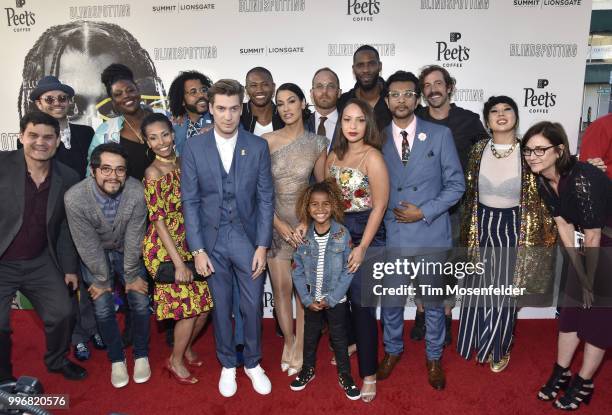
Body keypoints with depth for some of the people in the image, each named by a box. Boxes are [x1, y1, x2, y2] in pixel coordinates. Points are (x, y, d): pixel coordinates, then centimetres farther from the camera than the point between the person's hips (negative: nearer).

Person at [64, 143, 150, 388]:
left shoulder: (136, 192, -30)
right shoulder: (75, 198, -30)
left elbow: (134, 239, -19)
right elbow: (88, 245, -19)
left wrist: (131, 276, -10)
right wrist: (101, 279, -10)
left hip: (128, 251, 1)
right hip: (94, 255, 0)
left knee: (140, 302, -5)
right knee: (103, 308, -5)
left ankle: (141, 355, 19)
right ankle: (116, 359, 18)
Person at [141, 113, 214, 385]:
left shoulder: (181, 163, 6)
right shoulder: (154, 172, -14)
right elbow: (158, 220, -17)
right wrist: (178, 262, -18)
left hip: (189, 244, 7)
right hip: (165, 248, -7)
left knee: (205, 302, 10)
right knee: (189, 306, -1)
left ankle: (186, 347, 36)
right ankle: (176, 360, 24)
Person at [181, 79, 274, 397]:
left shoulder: (258, 146, -3)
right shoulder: (193, 148, -3)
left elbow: (266, 198, -2)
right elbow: (190, 201, -2)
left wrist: (262, 245, -6)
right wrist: (197, 249, -7)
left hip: (247, 239, 0)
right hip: (211, 240, 0)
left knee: (253, 305, 9)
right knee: (221, 306, 13)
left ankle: (253, 363, 33)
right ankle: (227, 365, 35)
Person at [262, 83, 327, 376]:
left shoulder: (317, 143, -2)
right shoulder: (266, 141, -6)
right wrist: (279, 224, -11)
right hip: (275, 222, 0)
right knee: (281, 287, 10)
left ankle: (300, 347, 27)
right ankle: (288, 340, 32)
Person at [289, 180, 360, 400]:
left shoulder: (342, 234, -13)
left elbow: (348, 270, -12)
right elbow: (298, 271, -4)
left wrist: (332, 298, -14)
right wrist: (307, 299, -10)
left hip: (336, 299, -2)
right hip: (311, 300, 2)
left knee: (339, 337, 13)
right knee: (310, 335, 20)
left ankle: (344, 375, 32)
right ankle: (308, 369, 41)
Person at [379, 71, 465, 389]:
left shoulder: (440, 135, -2)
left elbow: (456, 184, -2)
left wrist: (424, 212, -12)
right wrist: (386, 214, -6)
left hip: (430, 234, -1)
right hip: (390, 235, 1)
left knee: (433, 302, 14)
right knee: (391, 301, 14)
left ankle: (434, 357, 37)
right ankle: (393, 350, 39)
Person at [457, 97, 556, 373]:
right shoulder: (478, 150, -2)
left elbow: (539, 197, -4)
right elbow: (469, 192, 6)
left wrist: (539, 237, -6)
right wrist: (467, 232, 7)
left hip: (513, 228, -2)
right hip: (481, 226, 3)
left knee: (505, 291, 9)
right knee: (478, 288, 13)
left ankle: (500, 349, 33)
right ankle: (480, 342, 37)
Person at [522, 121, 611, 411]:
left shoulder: (582, 179, -31)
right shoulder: (544, 181, -9)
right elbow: (564, 227, -2)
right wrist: (580, 274, 0)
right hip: (588, 247, 7)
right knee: (572, 307, 11)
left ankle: (583, 383, 19)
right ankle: (561, 373, 25)